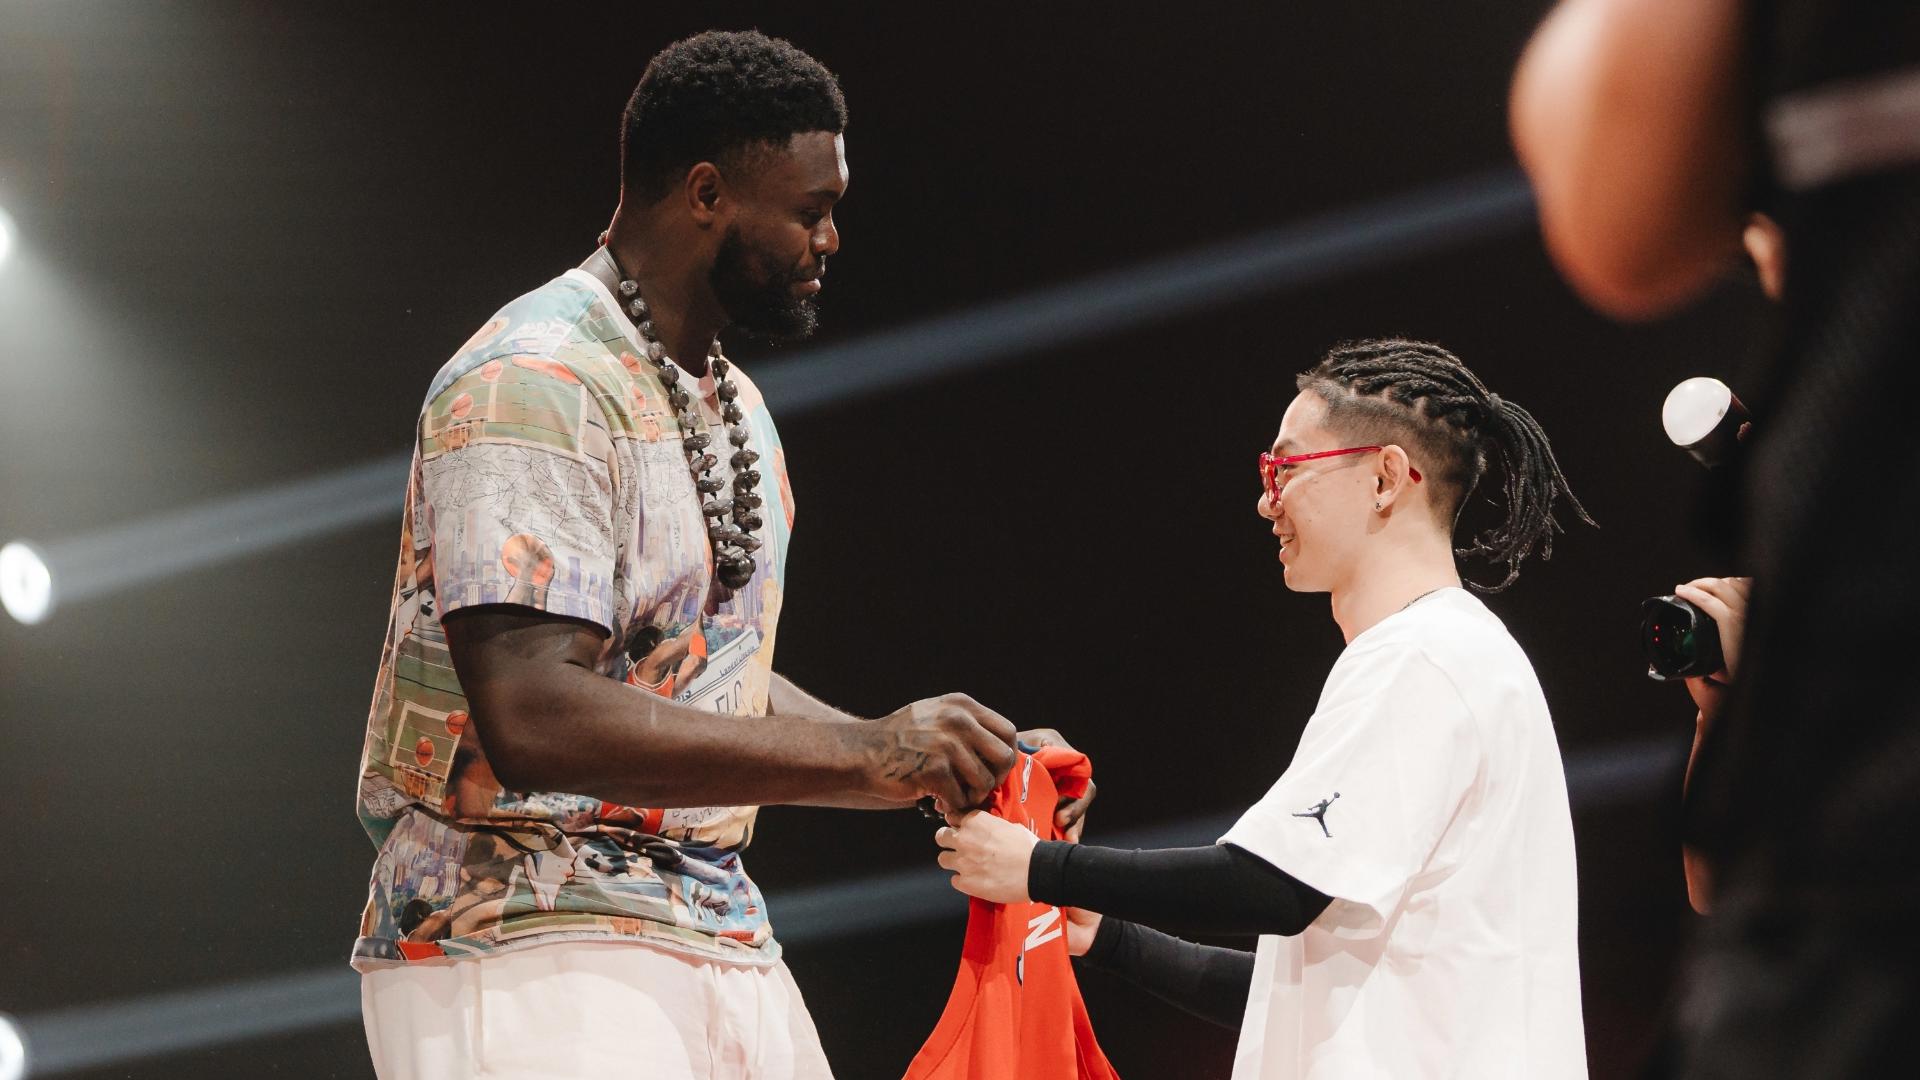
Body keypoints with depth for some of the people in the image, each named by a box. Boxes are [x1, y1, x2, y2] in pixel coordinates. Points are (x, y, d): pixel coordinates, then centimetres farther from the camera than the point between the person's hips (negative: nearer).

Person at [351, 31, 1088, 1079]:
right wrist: (863, 756, -25)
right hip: (533, 947, -9)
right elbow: (535, 720, -26)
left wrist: (939, 760, 9)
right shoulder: (533, 385, -15)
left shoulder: (734, 405, 18)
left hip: (716, 938, 9)